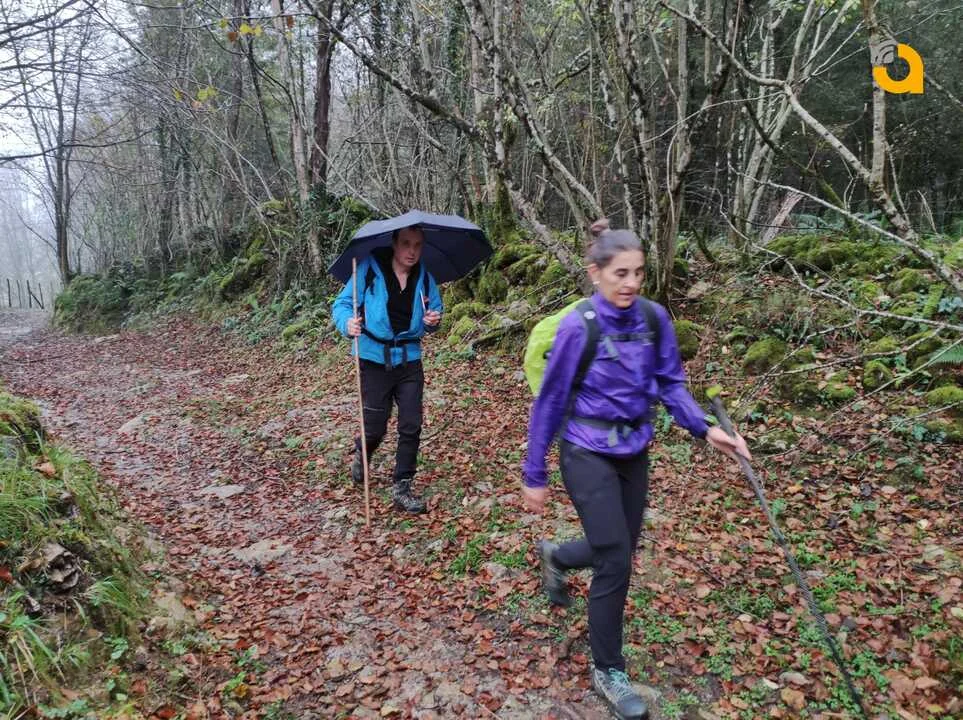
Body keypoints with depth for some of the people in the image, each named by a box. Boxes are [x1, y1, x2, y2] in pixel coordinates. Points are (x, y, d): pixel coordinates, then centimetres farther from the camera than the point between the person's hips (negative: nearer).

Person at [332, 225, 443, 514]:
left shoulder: (424, 277, -1)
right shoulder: (369, 270, -12)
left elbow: (434, 310, 12)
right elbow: (341, 304, -9)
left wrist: (433, 321, -12)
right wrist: (347, 323, -31)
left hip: (409, 360, 3)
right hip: (375, 359, -3)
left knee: (411, 427, 1)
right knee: (375, 427, 4)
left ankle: (402, 488, 15)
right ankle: (361, 453, 41)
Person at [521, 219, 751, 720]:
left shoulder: (654, 319, -4)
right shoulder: (578, 327, -18)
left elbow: (671, 384, 3)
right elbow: (549, 403, -12)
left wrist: (706, 429, -13)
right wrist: (534, 475, -7)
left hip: (634, 453, 6)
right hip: (589, 456, -5)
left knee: (619, 551, 18)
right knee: (615, 563, -3)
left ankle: (555, 557, 52)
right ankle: (608, 672, 20)